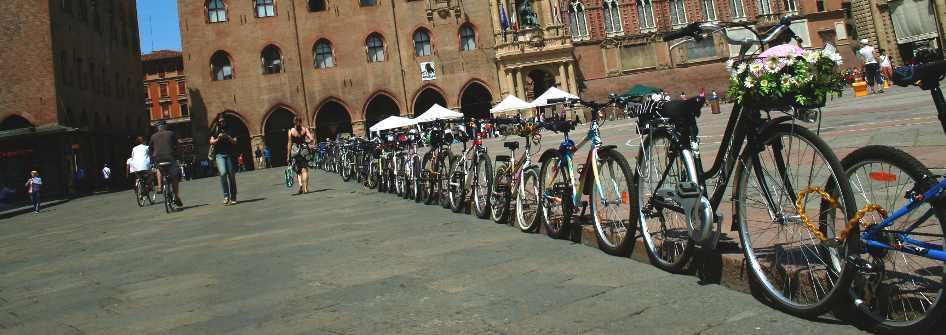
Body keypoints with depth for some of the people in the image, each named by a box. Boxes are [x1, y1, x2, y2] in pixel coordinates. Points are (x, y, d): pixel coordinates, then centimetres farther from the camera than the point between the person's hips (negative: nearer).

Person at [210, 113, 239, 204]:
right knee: (223, 173, -20)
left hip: (230, 155, 0)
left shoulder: (231, 129, 10)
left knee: (232, 176, 1)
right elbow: (211, 142, 9)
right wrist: (218, 139, -10)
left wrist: (227, 137, -13)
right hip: (220, 155, 0)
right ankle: (226, 196, -9)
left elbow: (235, 142, 3)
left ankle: (233, 198, 9)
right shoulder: (215, 130, 13)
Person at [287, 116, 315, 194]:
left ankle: (300, 183, -13)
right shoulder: (305, 130, 1)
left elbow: (289, 144, -2)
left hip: (295, 151, 0)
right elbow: (311, 139, -10)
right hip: (304, 151, 0)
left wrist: (288, 155, 1)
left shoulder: (291, 131, -1)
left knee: (297, 170, 12)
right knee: (304, 169, 3)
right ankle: (305, 188, -2)